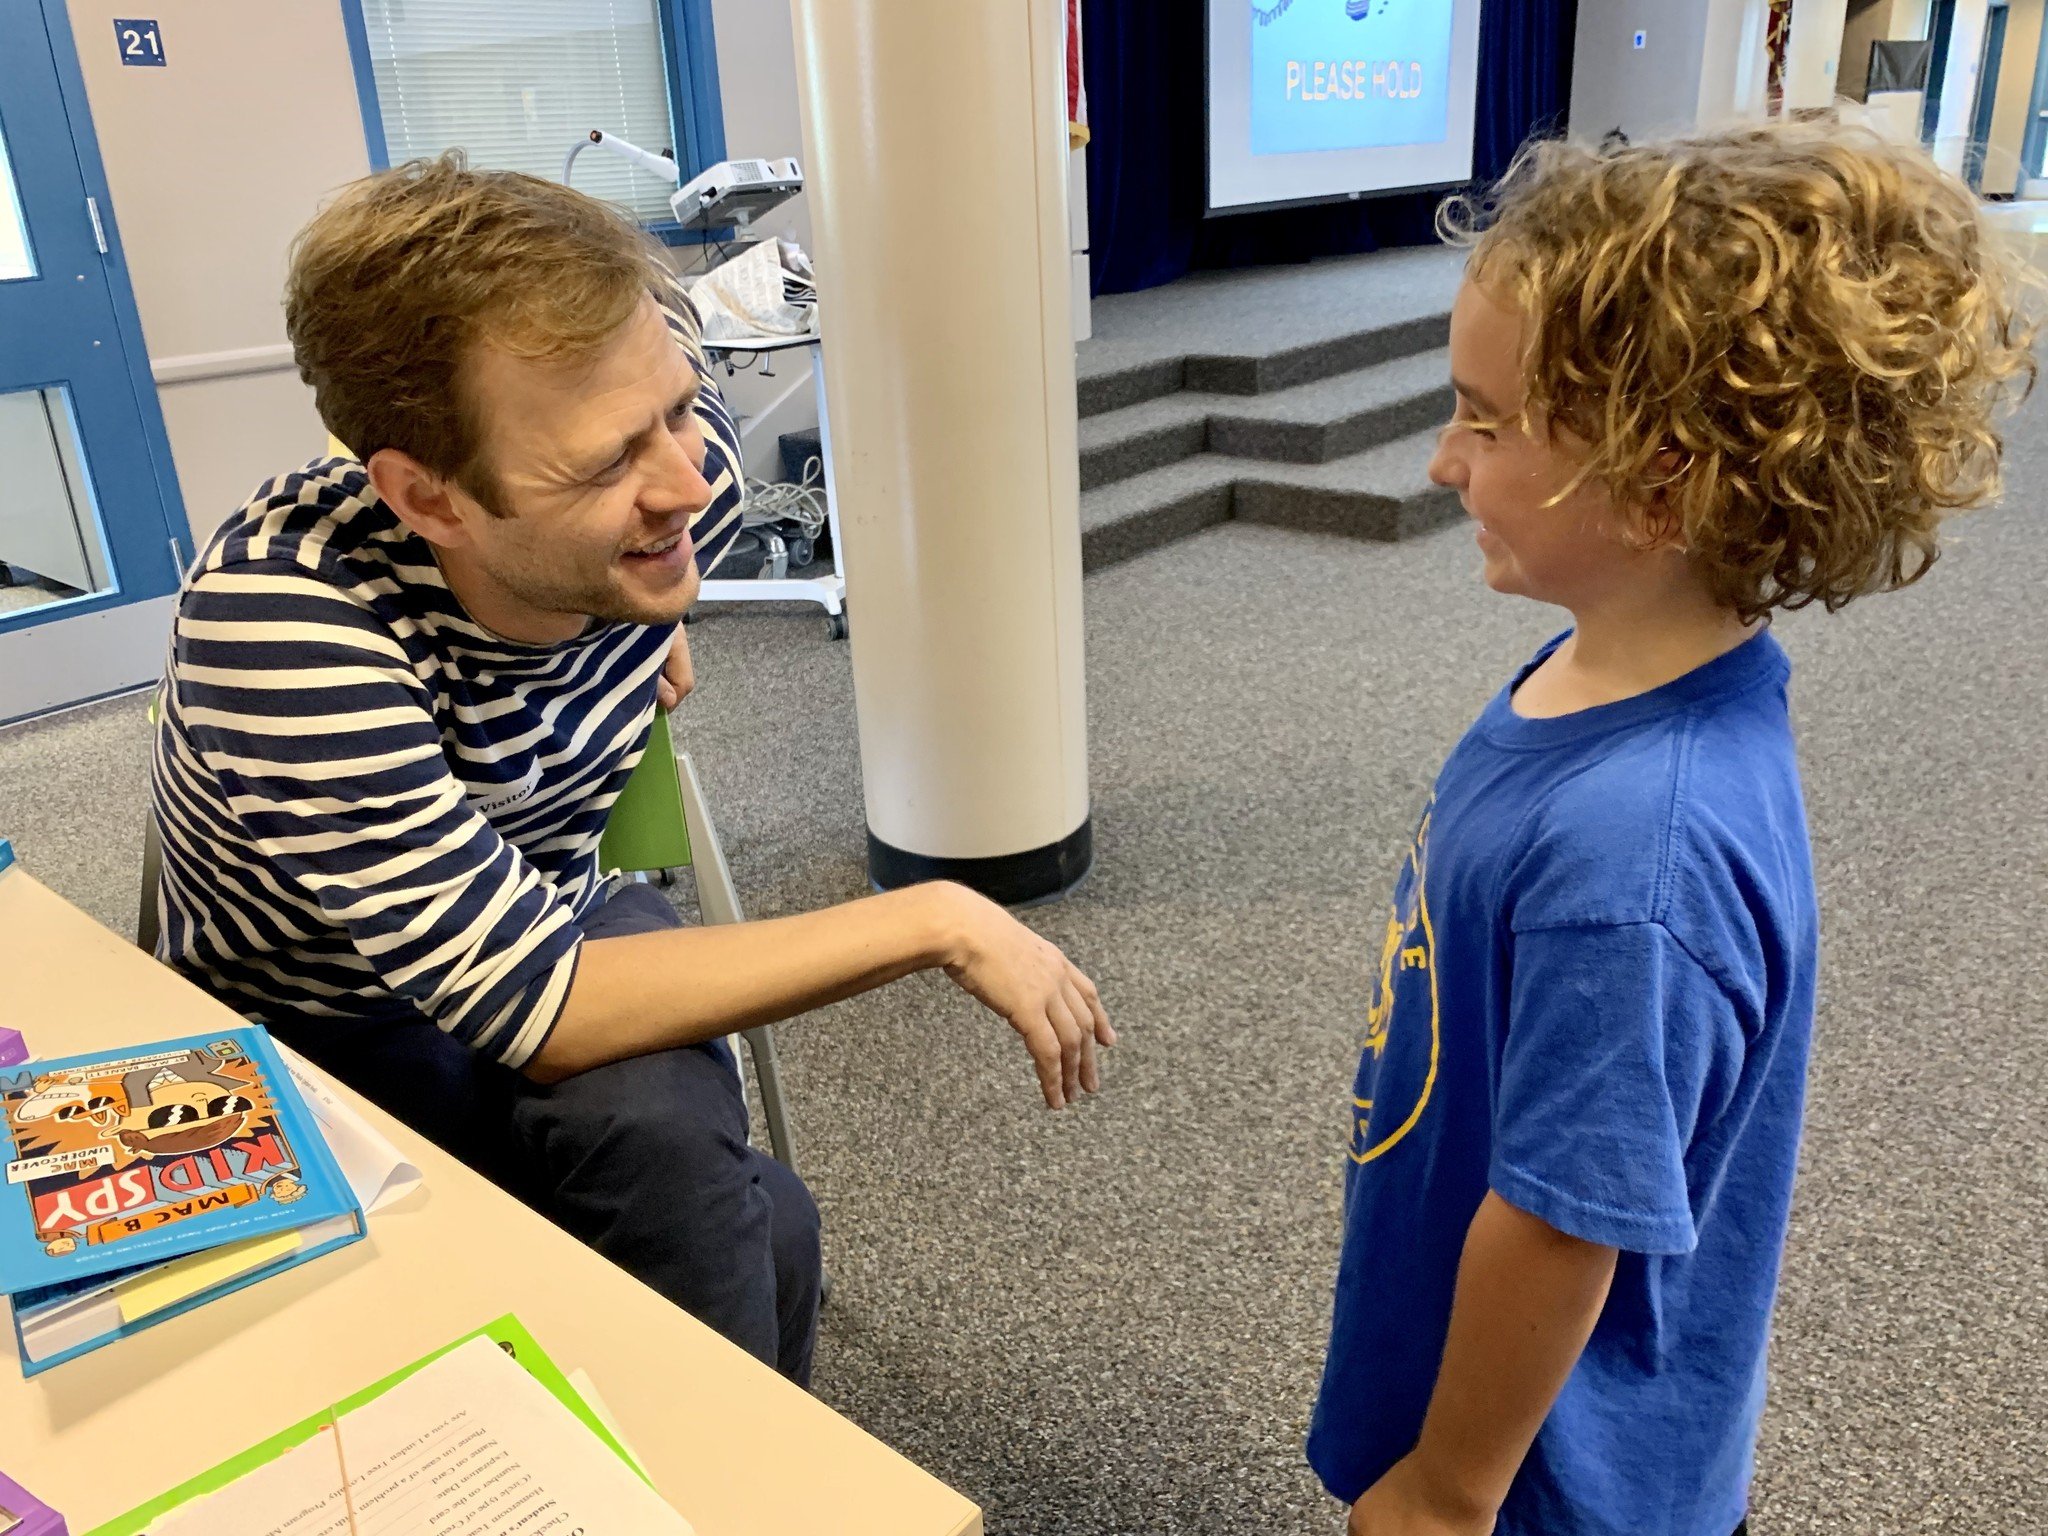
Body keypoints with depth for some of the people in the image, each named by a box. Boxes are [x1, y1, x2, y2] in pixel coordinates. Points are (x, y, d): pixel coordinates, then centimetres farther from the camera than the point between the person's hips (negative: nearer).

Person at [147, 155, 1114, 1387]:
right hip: (321, 1039, -3)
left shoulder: (684, 467, -20)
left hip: (552, 929, 4)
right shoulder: (286, 623, -34)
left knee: (744, 1232, -24)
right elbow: (532, 1010, -35)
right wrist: (937, 924, -33)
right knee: (656, 1136, -31)